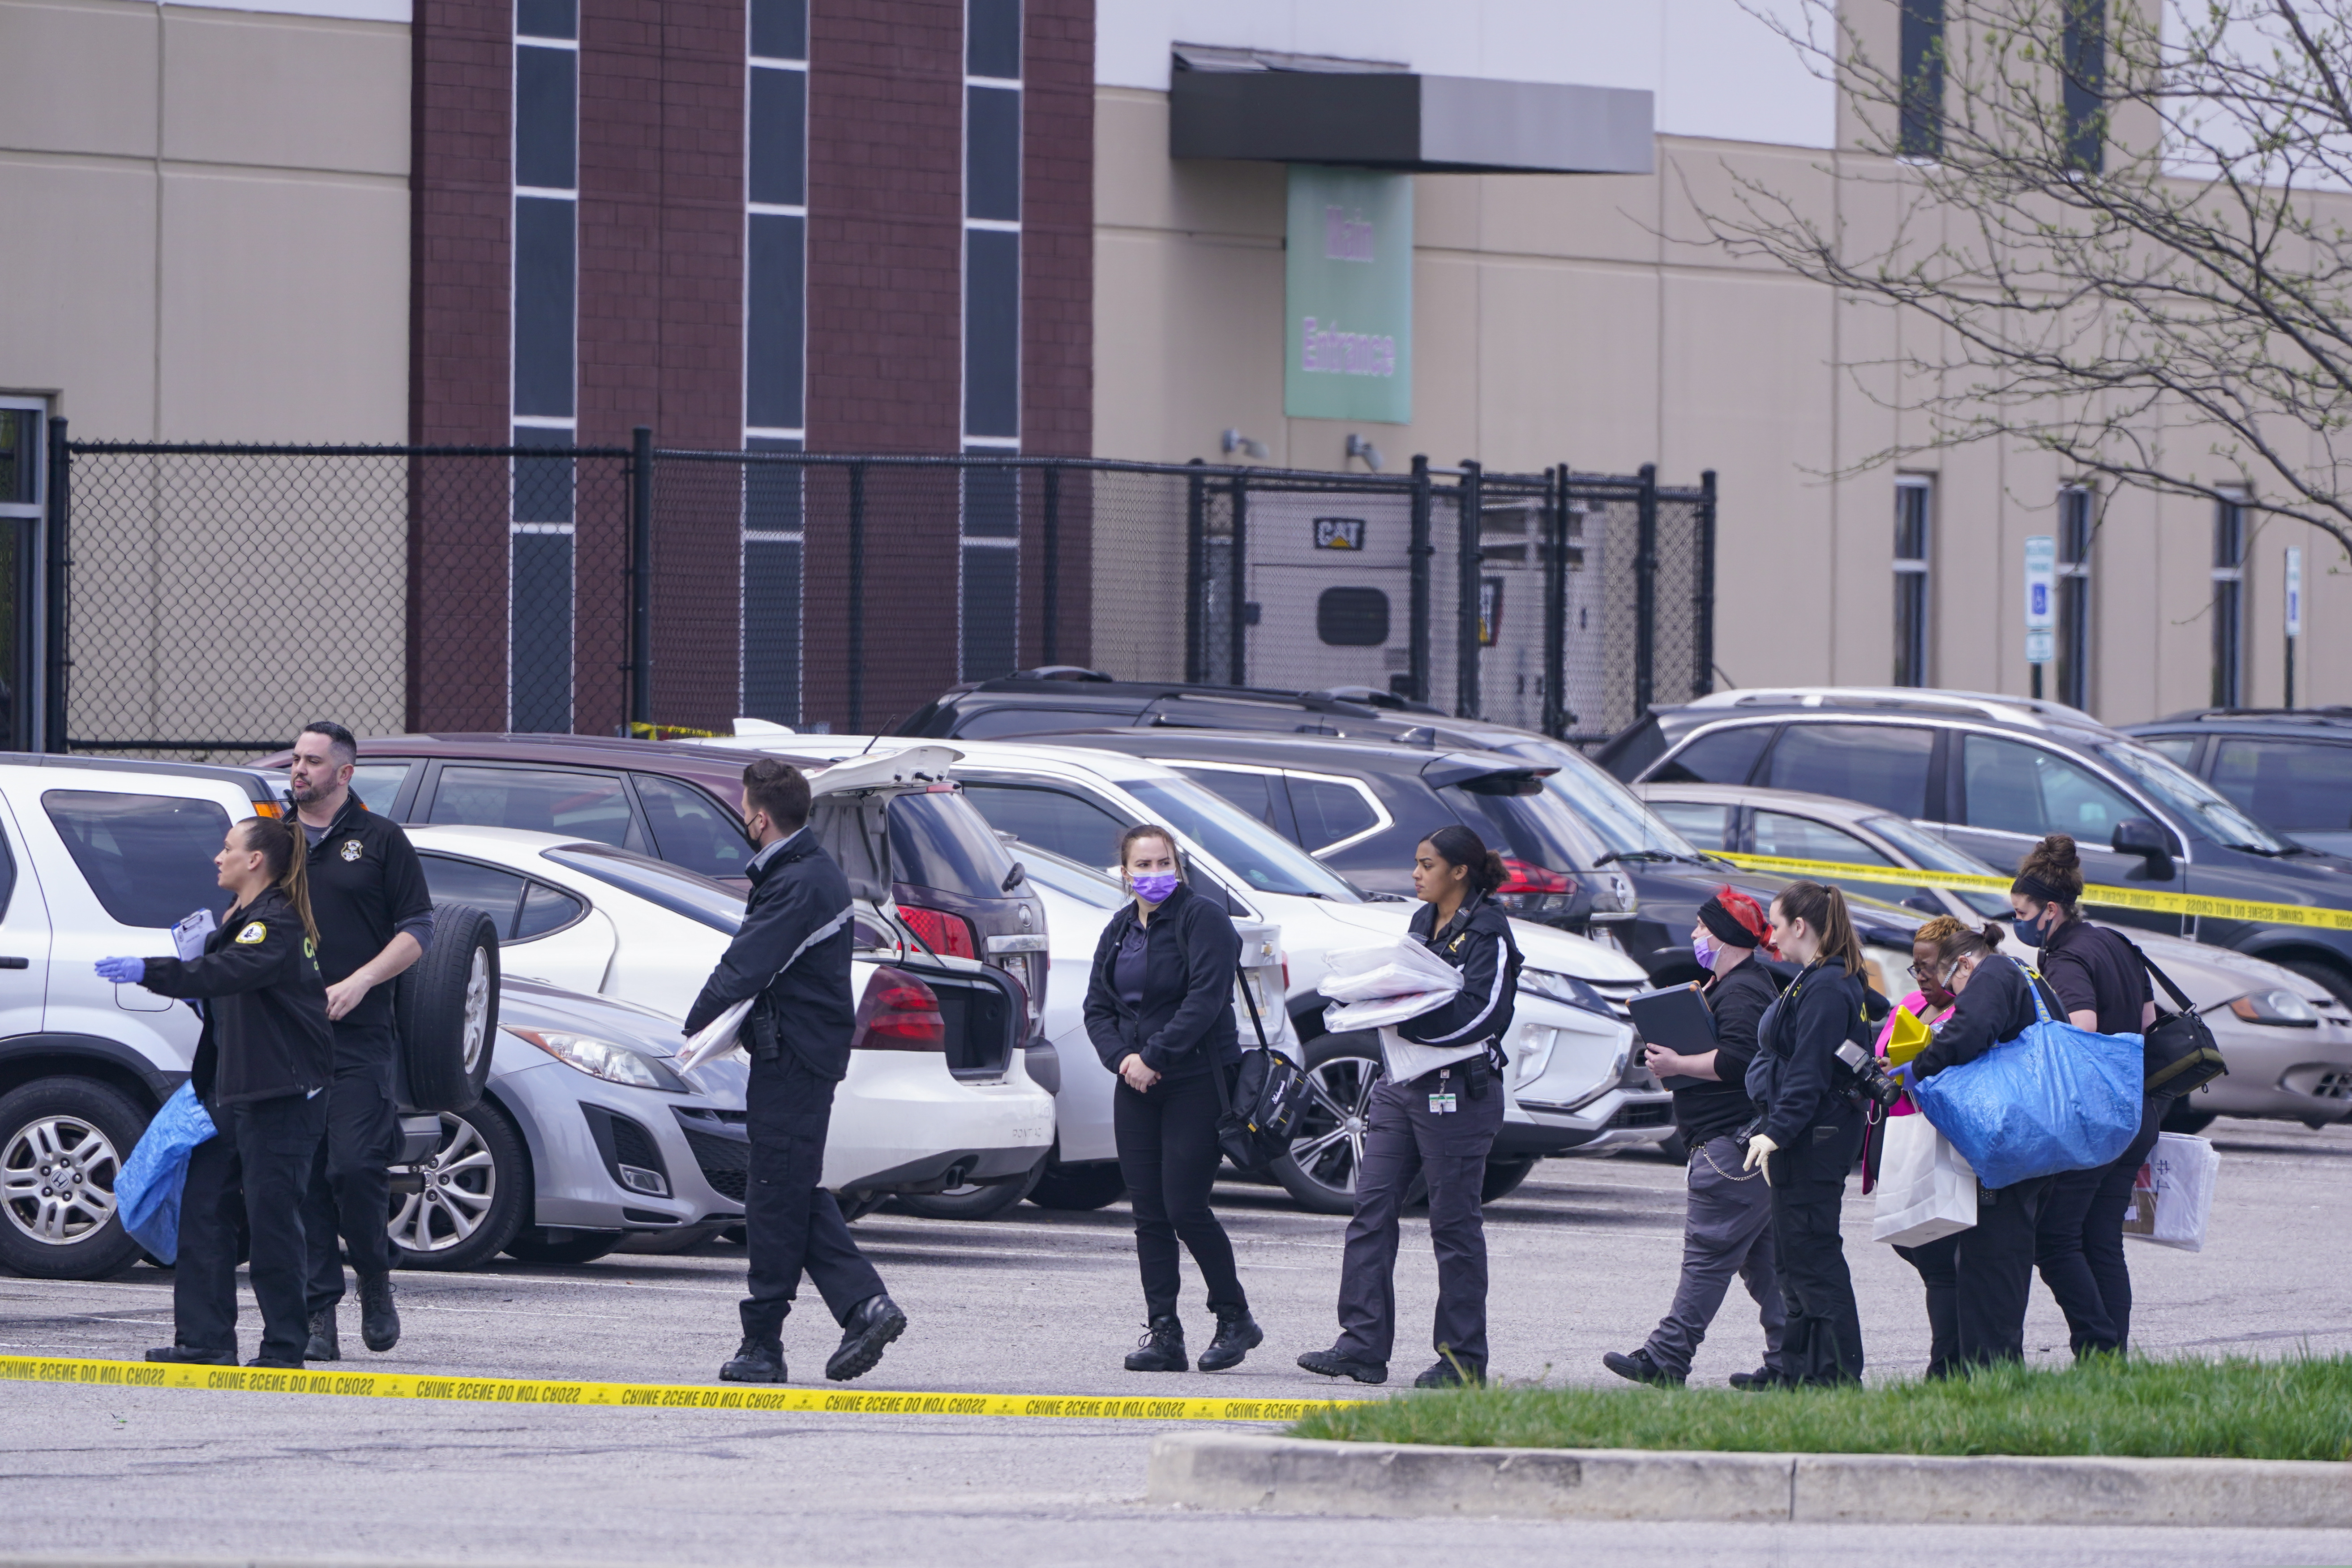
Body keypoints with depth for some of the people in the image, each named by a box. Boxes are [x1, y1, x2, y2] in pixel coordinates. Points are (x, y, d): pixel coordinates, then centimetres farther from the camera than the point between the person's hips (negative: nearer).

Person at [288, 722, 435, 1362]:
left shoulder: (380, 840, 5)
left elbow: (417, 931, 2)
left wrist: (360, 982, -11)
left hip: (360, 1039, -4)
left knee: (356, 1166, -14)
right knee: (302, 1177, -1)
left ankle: (376, 1281, 10)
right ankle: (318, 1316, 2)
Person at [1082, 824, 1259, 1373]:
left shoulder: (1204, 921, -7)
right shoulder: (1119, 931, 14)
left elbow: (1206, 999, -17)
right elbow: (1097, 1005, 12)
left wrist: (1154, 1056, -19)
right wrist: (1121, 1056, -7)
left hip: (1198, 1081, -7)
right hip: (1136, 1086, 7)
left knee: (1185, 1208, -10)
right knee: (1148, 1212, 2)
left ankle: (1235, 1318, 7)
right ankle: (1163, 1334, 4)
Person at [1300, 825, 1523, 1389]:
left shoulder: (1488, 933, -9)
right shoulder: (1424, 922, 16)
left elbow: (1476, 1014, -19)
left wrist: (1399, 1011, -21)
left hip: (1458, 1089, -8)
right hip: (1403, 1084, 8)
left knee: (1454, 1222, -1)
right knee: (1372, 1208, 0)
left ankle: (1463, 1358, 7)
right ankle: (1363, 1346, 0)